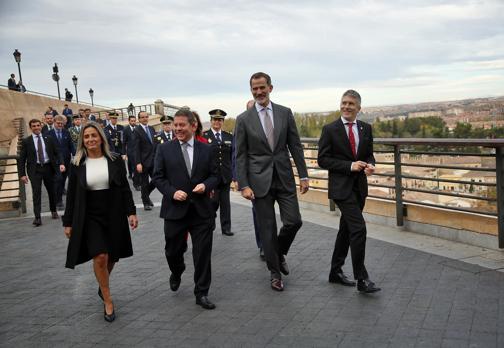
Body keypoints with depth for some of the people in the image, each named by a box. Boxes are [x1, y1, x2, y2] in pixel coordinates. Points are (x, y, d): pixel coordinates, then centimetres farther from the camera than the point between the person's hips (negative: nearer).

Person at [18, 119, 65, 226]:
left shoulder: (48, 139, 6)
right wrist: (22, 174, -7)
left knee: (51, 190, 13)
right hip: (35, 169, -2)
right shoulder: (26, 141, 0)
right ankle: (37, 217, -11)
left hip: (48, 167, 2)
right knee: (36, 192, -11)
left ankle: (53, 211, 35)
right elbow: (21, 159, 0)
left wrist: (60, 164, -11)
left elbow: (56, 153, 7)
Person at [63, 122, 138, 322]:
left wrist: (131, 212, -7)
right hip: (90, 218, -1)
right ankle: (108, 301, 3)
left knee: (112, 258, 9)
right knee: (100, 257, -13)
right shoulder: (77, 165, 0)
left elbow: (125, 189, 2)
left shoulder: (115, 161, 0)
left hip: (114, 216, 1)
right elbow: (71, 196, 3)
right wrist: (68, 222, 2)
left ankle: (102, 287, 39)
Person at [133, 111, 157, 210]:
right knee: (144, 183, 5)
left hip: (153, 160, 6)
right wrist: (138, 163, -18)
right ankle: (146, 202, 20)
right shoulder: (137, 131, -9)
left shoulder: (152, 129, 10)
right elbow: (136, 148, -13)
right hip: (144, 161, -6)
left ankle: (146, 194, 32)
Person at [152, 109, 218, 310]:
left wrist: (206, 185, -12)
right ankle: (176, 274, 47)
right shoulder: (165, 149, 1)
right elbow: (158, 177, 1)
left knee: (203, 253, 2)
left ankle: (201, 293, 16)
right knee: (173, 251, 13)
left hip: (201, 210, 1)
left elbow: (214, 175, 9)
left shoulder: (206, 149, 5)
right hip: (175, 209, 0)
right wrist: (172, 192, -14)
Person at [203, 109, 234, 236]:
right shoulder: (204, 136, 0)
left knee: (225, 201, 6)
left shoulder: (229, 137, 12)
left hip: (226, 175, 3)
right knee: (213, 201, -3)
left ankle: (226, 227, 15)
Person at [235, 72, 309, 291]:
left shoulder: (285, 113, 4)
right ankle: (275, 272, 20)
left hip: (284, 177, 2)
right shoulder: (244, 119, -1)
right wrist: (244, 185, -8)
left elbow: (295, 146, 5)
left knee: (294, 222, -1)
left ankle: (279, 253, 30)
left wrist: (303, 175, 1)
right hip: (260, 180, -2)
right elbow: (240, 156, -1)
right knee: (267, 229, 3)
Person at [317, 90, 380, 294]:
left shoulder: (366, 128, 8)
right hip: (341, 187, -6)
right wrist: (350, 166, -17)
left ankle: (336, 272, 27)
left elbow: (369, 154, 16)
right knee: (358, 229, -14)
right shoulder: (330, 130, -6)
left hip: (359, 186, 6)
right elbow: (322, 160, -8)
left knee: (346, 230, 14)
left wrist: (370, 165, -8)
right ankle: (361, 279, -5)